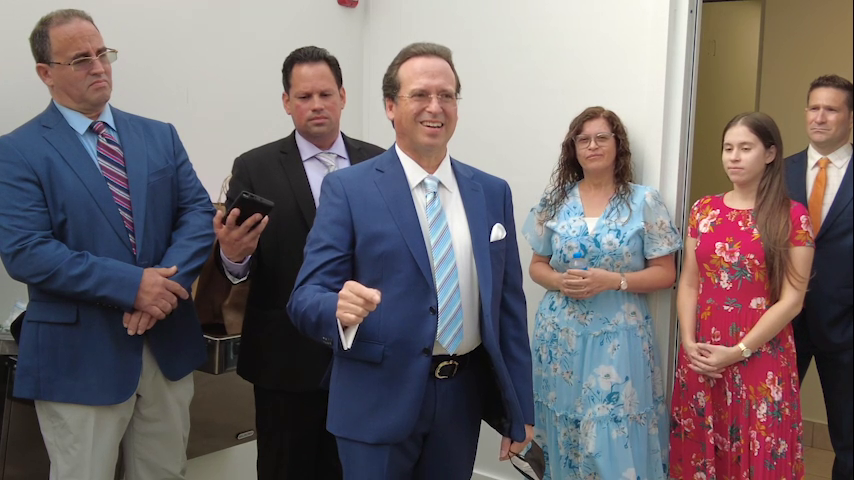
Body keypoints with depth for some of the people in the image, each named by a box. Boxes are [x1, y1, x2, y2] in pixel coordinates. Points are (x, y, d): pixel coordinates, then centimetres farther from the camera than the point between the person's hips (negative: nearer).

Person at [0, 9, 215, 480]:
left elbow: (198, 212, 1)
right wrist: (131, 285, -21)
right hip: (78, 354, -4)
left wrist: (167, 285, -17)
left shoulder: (160, 136, 8)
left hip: (167, 342, 4)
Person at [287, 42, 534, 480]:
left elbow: (509, 303, 7)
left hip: (463, 398, 4)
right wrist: (341, 307, -32)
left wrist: (519, 409, 6)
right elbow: (305, 298, -9)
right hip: (379, 402, -3)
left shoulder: (492, 192, 5)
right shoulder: (347, 188, -6)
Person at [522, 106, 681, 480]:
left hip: (617, 336, -2)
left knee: (616, 437, 0)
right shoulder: (555, 200, 5)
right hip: (560, 335, 2)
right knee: (565, 433, 10)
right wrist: (559, 281, -11)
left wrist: (613, 281, -17)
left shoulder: (645, 202, -2)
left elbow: (665, 273, -2)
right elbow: (537, 265, 11)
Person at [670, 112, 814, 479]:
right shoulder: (703, 209, 6)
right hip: (702, 357, 4)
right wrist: (688, 342, -7)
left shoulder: (792, 216, -6)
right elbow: (688, 283, 6)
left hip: (761, 358, -3)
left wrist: (738, 352, -14)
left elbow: (791, 300, -10)